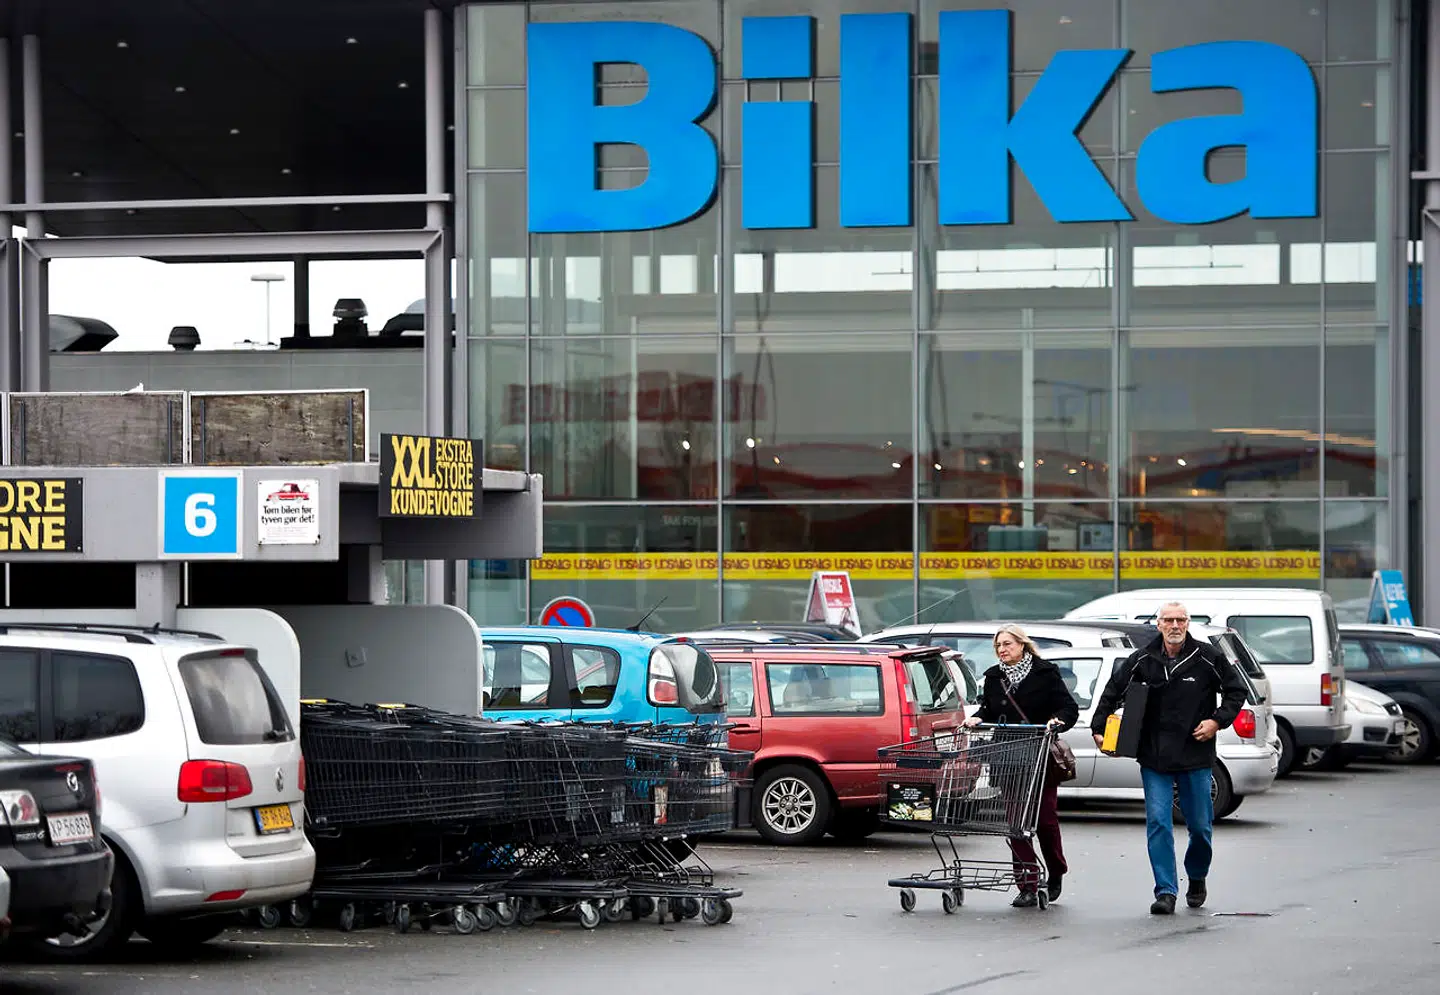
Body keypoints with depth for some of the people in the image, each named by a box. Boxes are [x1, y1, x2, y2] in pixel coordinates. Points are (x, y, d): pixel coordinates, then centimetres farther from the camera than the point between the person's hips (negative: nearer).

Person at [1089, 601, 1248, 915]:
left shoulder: (1207, 657, -3)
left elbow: (1236, 691, 7)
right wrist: (1099, 728, 3)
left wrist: (1218, 721, -6)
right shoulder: (1142, 660, 0)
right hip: (1154, 758, 1)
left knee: (1200, 825, 8)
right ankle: (1166, 892, -5)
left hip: (1195, 758, -1)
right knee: (1158, 823, -7)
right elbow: (1113, 691, 11)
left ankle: (1197, 878, 35)